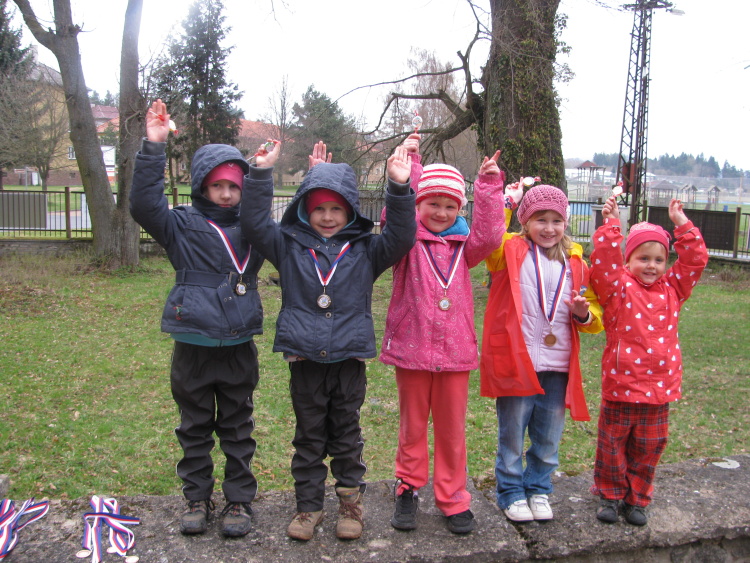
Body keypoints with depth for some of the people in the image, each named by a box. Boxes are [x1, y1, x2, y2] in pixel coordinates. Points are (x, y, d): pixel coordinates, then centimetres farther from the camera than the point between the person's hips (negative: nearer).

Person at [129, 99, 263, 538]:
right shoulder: (182, 225, -2)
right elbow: (143, 204, -17)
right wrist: (154, 147, -25)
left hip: (239, 348, 1)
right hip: (193, 347, -1)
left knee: (238, 429, 13)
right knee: (195, 428, 13)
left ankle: (240, 500, 26)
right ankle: (198, 498, 29)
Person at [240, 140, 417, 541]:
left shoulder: (365, 250, 3)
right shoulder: (290, 245, 4)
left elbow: (401, 236, -9)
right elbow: (254, 223, -4)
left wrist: (399, 187, -21)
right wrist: (261, 174, -14)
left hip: (349, 358, 0)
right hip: (304, 358, 1)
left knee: (347, 435, 13)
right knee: (309, 437, 13)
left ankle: (350, 501, 28)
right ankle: (308, 504, 26)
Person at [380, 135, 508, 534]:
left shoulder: (463, 244, 8)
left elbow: (489, 235, -9)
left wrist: (489, 184, -11)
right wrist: (409, 165, -18)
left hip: (456, 350, 2)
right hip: (412, 348, -2)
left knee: (452, 428, 11)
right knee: (412, 425, 13)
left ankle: (452, 498, 26)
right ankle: (409, 487, 31)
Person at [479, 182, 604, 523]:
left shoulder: (576, 263, 8)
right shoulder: (511, 251, -2)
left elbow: (596, 315, 14)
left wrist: (585, 314, -8)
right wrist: (508, 199, -20)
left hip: (558, 367, 4)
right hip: (515, 362, -3)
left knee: (548, 439, 16)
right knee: (512, 435, 10)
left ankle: (539, 490, 35)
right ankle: (511, 492, 29)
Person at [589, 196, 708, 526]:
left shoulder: (672, 290, 7)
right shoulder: (618, 288, -4)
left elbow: (695, 259, 5)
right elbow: (605, 262, -19)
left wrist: (681, 223, 3)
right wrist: (611, 225, -20)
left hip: (660, 387, 3)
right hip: (620, 385, -3)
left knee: (648, 449, 14)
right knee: (613, 445, 10)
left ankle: (637, 499, 31)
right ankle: (610, 495, 28)